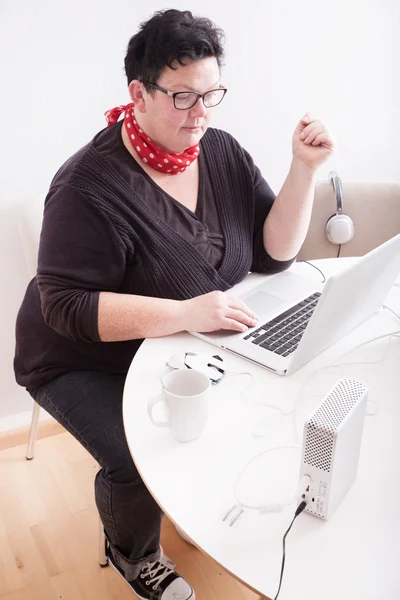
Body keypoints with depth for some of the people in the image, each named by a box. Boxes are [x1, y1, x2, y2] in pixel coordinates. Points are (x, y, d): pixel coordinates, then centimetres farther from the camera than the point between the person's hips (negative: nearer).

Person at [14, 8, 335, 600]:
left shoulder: (222, 153, -5)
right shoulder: (90, 185, -24)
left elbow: (273, 251, -5)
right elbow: (66, 306, -28)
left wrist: (305, 168, -18)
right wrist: (184, 313, -36)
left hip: (184, 347, 6)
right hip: (87, 361, -5)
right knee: (142, 465, -24)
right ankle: (130, 551, 15)